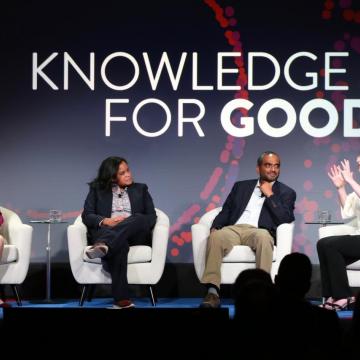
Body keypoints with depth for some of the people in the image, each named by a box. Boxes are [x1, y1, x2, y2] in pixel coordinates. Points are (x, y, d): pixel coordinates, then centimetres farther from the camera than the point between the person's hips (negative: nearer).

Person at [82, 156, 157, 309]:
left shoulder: (140, 189, 22)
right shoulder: (97, 189, 19)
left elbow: (151, 217, 12)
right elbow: (87, 215, 8)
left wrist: (129, 224, -9)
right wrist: (106, 221, -13)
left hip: (135, 235, 1)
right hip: (106, 231, -1)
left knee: (138, 217, -35)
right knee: (119, 244, -40)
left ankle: (103, 245, -59)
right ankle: (121, 299, -51)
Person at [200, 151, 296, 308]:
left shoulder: (286, 193, 19)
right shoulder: (241, 186, 26)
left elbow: (285, 219, 3)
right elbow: (225, 211, 19)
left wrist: (269, 195, 3)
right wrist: (215, 227, -1)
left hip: (258, 231, -2)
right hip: (233, 229, 2)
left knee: (263, 236, -39)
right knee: (216, 237, -33)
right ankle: (212, 292, -38)